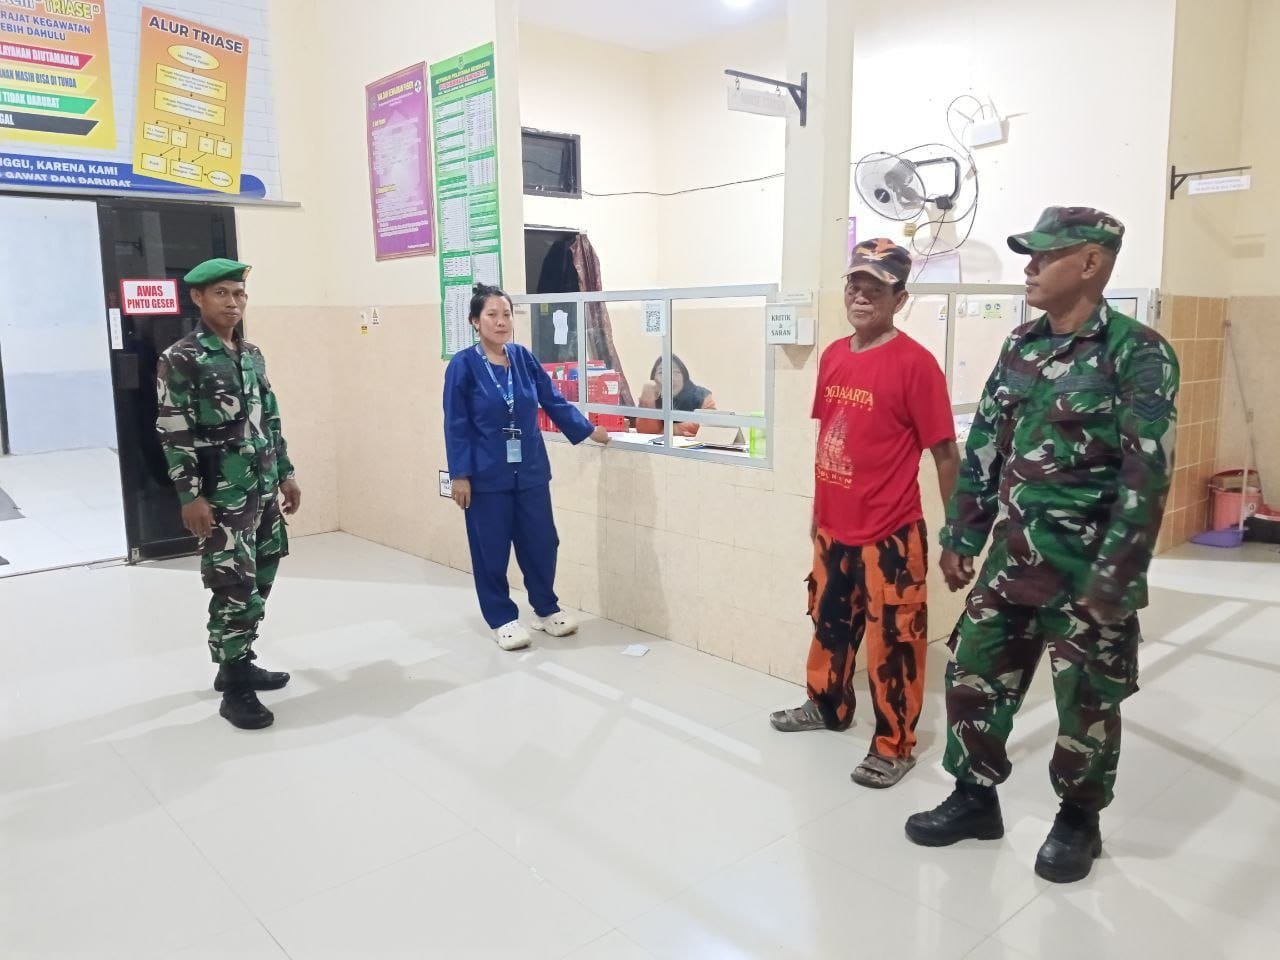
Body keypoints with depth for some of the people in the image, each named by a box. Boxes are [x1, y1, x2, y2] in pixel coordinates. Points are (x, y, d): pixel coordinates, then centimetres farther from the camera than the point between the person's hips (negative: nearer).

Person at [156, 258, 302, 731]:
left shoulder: (253, 354, 12)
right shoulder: (180, 359, -8)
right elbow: (173, 434, -12)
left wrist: (286, 473, 15)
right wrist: (190, 496, -17)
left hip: (263, 489, 7)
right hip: (221, 495, -7)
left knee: (259, 581, 13)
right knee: (236, 588, -7)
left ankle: (238, 663, 29)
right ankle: (234, 688, 4)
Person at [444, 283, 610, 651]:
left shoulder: (524, 358, 2)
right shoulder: (463, 365, -9)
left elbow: (553, 400, 12)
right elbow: (456, 425, -9)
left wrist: (588, 430, 17)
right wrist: (459, 475, -12)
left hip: (531, 470, 4)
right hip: (487, 475, -4)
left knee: (541, 542, 11)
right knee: (491, 549, 6)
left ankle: (546, 608, 31)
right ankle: (502, 618, 23)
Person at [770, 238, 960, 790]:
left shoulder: (915, 363, -14)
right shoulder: (833, 356, 6)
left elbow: (945, 455, -11)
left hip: (890, 535, -7)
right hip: (833, 528, 7)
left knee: (892, 643, 6)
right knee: (830, 622, 23)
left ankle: (894, 746, 23)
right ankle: (828, 705, 45)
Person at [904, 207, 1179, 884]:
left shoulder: (1137, 354, -12)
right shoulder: (1021, 346, 8)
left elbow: (1147, 476, -16)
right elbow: (983, 447, 11)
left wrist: (1113, 582, -19)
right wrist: (960, 537, 10)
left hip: (1086, 569, -6)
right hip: (1011, 558, 6)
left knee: (1086, 702, 10)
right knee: (973, 674, 11)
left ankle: (1078, 819, 32)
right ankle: (974, 797, 30)